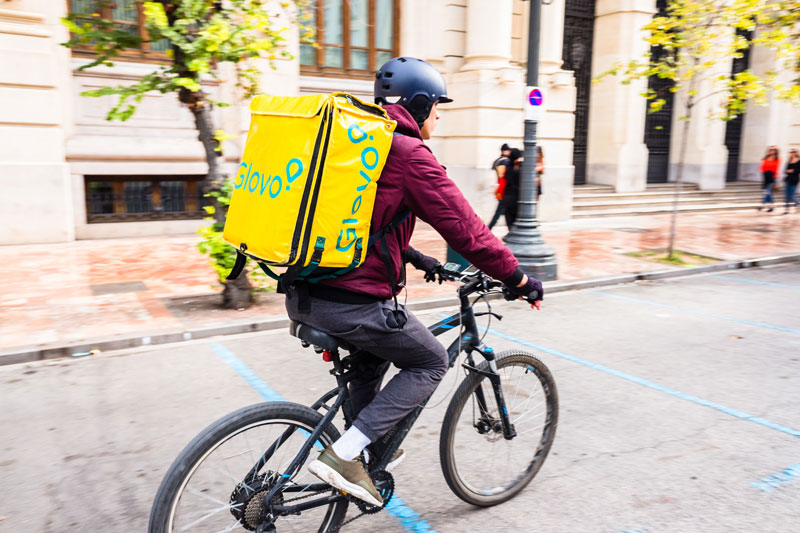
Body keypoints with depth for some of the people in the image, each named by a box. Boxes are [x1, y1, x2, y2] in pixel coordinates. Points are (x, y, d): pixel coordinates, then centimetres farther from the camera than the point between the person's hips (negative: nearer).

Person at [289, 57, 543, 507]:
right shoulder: (410, 154, -10)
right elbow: (464, 228, -11)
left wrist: (416, 259, 32)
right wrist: (519, 278, 0)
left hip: (303, 293, 9)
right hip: (352, 300, -9)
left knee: (375, 350, 31)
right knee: (431, 363, 11)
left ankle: (369, 452, 38)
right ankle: (345, 454, 3)